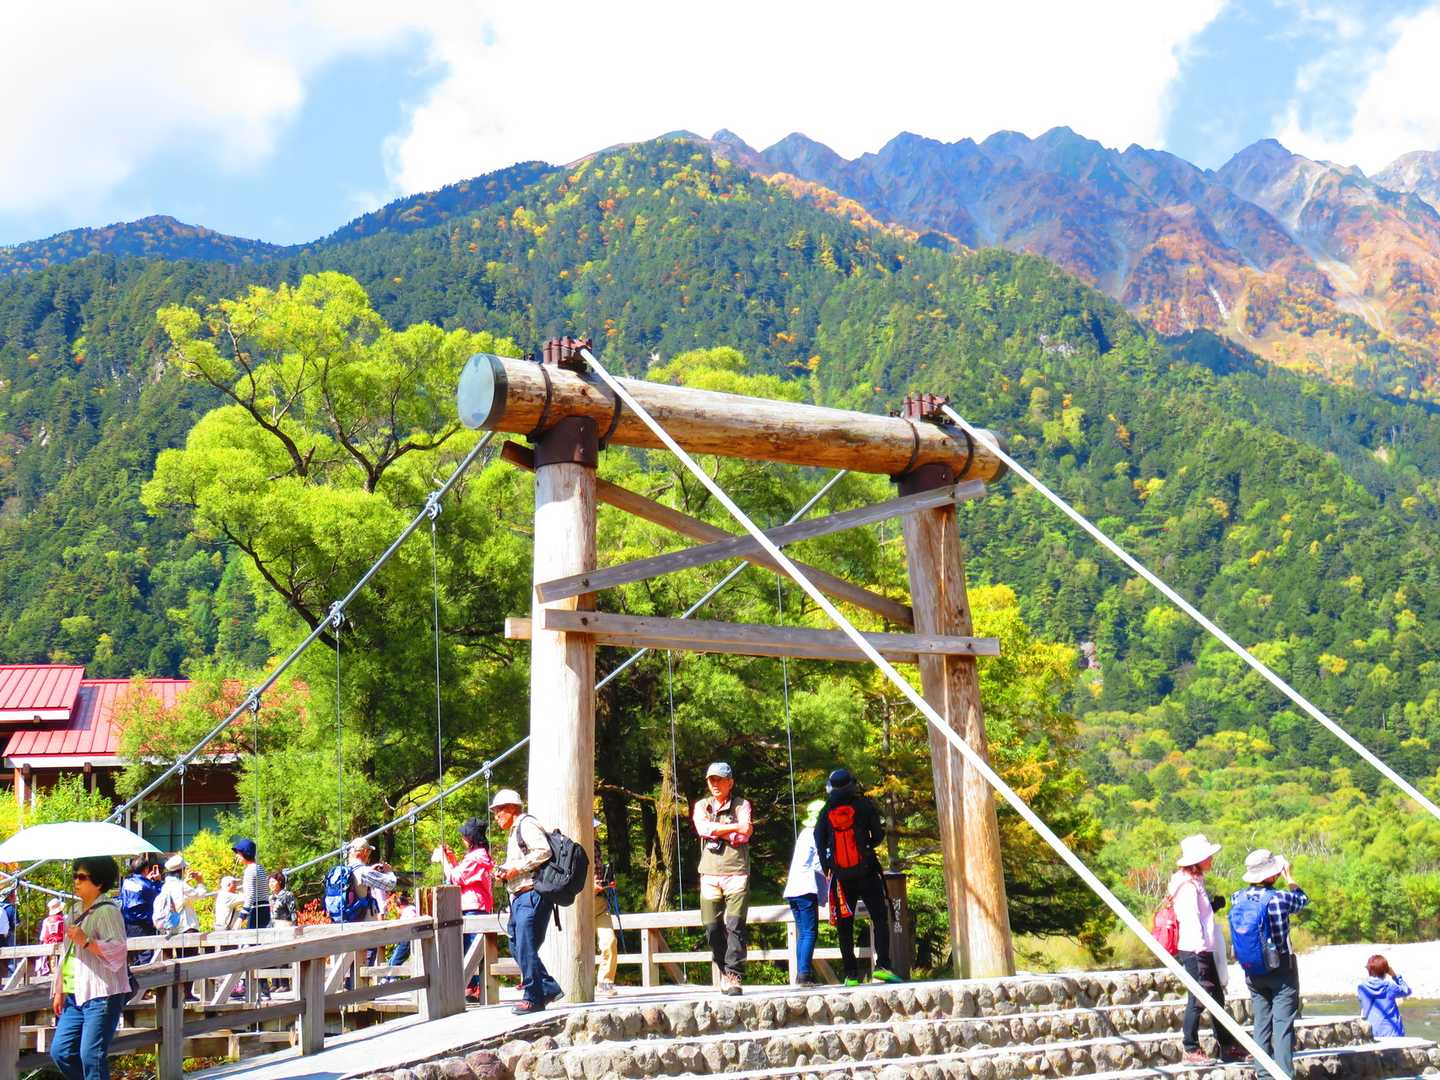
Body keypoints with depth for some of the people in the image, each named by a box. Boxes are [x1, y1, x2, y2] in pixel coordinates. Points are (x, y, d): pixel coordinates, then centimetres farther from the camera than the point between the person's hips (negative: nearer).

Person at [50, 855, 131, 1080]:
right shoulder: (78, 910, 18)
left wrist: (86, 941, -27)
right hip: (75, 995, 9)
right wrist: (59, 990, 21)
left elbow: (118, 950, -16)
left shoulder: (108, 911, -8)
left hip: (101, 996, -9)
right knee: (60, 1051, 6)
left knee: (91, 1055, -11)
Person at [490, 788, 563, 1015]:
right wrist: (504, 871, 9)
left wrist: (516, 868, -17)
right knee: (516, 947, 9)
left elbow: (543, 851, -21)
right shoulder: (515, 832, 25)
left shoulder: (526, 824, -7)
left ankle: (534, 998, -4)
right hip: (519, 898, 11)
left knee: (526, 948, -10)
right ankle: (549, 988, 13)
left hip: (532, 895, -11)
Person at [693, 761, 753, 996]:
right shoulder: (702, 806, 15)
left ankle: (733, 977, -15)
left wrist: (716, 831, -7)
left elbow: (744, 836, -8)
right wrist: (734, 827, -9)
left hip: (736, 873, -3)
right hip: (709, 874, 3)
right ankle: (723, 973, 14)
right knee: (713, 928, 2)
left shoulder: (741, 805, 7)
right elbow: (703, 828, -7)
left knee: (735, 926, -13)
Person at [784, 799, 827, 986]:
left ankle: (801, 974, 5)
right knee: (810, 933, -9)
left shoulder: (805, 833, 22)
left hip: (793, 889, 9)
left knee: (803, 934, 8)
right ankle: (804, 974, -16)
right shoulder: (816, 834, -4)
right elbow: (820, 864, -8)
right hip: (806, 889, -9)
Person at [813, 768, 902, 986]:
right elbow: (878, 834, 0)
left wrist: (827, 870, 10)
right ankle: (882, 965, -13)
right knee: (880, 918, 2)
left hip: (840, 876, 2)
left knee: (845, 927, 7)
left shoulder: (826, 812, 7)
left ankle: (851, 974, 4)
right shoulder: (864, 805, 1)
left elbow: (819, 843, 4)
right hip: (866, 872, -2)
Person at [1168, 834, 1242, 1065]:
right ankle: (1191, 1050, 3)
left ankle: (1228, 1047, 22)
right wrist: (1200, 949, -24)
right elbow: (1191, 919, -21)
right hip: (1195, 951, -10)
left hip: (1205, 950, 10)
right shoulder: (1188, 886, -15)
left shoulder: (1196, 882, 16)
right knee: (1199, 999, -5)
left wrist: (1214, 904, 7)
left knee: (1216, 997, 14)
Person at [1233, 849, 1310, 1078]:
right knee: (1283, 1024, -2)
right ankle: (1284, 1073, -4)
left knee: (1261, 1022, 13)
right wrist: (1289, 878, 18)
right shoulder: (1280, 898, -17)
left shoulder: (1238, 898, -5)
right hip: (1281, 968, -5)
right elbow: (1302, 900, 5)